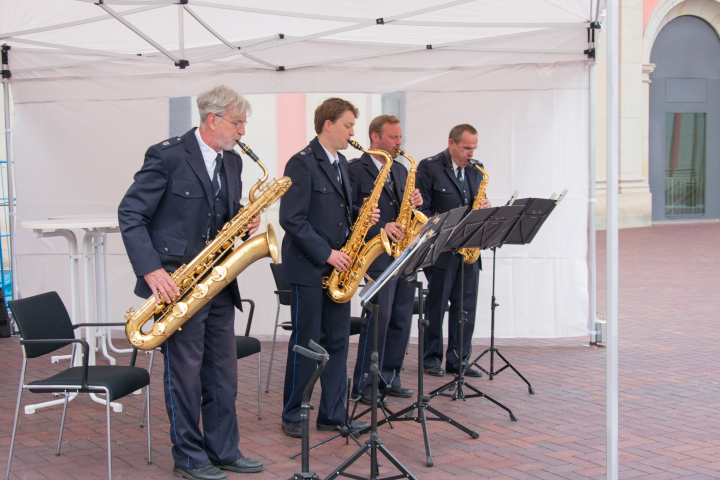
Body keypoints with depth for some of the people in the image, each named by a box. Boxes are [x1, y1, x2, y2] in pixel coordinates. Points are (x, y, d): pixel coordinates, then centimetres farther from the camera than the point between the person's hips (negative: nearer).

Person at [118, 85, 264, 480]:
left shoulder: (232, 162, 10)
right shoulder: (167, 156, -12)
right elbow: (130, 214, -13)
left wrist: (244, 221, -3)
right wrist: (151, 270, -21)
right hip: (176, 282, -7)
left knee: (223, 372, 11)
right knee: (185, 374, 1)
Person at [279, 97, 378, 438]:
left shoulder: (341, 164, 14)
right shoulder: (302, 163, -13)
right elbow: (292, 219, -18)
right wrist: (327, 253, -19)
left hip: (337, 267, 8)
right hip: (308, 268, -8)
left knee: (337, 341, 9)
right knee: (306, 343, 0)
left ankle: (332, 415, 17)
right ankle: (292, 416, 13)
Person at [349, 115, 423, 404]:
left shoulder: (400, 170, 19)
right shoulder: (356, 169, -5)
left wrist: (415, 203, 0)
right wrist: (381, 228, -20)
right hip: (378, 255, -7)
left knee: (401, 320, 9)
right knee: (379, 318, -9)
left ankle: (389, 378, 20)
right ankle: (364, 385, -1)